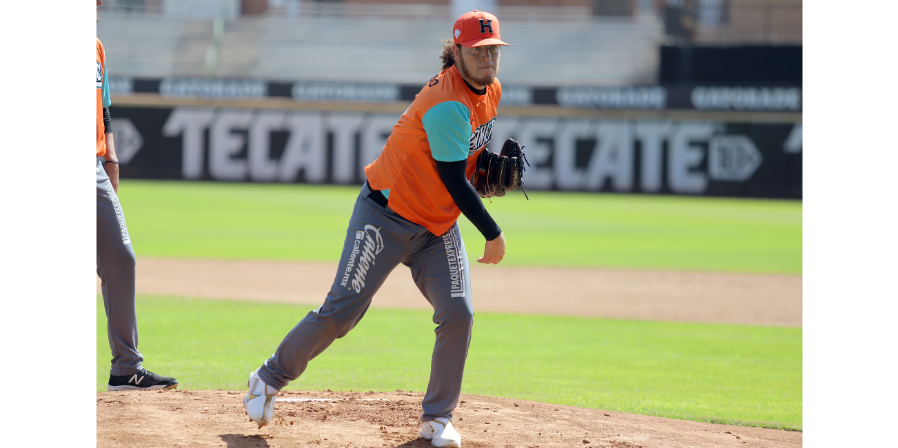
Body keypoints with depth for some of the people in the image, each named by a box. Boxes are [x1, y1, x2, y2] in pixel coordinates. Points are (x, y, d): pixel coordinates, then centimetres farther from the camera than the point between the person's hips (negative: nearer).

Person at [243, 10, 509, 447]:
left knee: (458, 314, -9)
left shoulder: (491, 90, 4)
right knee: (341, 311, -9)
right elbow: (453, 180, -25)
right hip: (388, 214, -8)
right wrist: (493, 234, -20)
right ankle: (270, 378, 10)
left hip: (439, 227, 8)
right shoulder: (447, 102, -25)